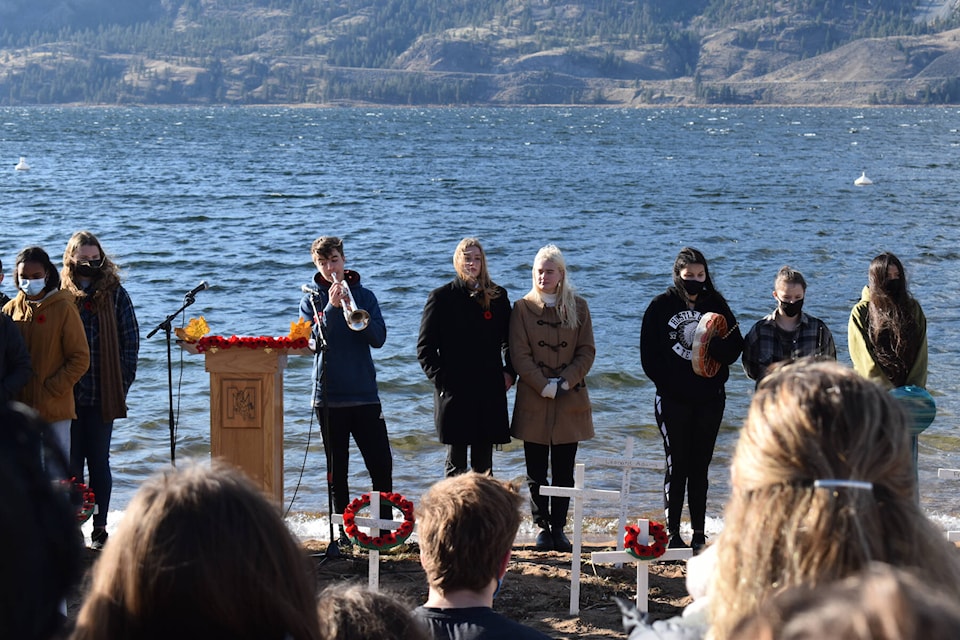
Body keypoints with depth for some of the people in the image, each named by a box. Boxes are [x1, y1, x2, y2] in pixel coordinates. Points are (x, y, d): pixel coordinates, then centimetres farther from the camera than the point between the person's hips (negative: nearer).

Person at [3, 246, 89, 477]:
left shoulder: (64, 308, -4)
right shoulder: (11, 309, 7)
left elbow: (80, 359, -5)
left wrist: (50, 392, -11)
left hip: (55, 408, -4)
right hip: (19, 407, 4)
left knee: (58, 472, 0)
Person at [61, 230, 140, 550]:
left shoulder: (114, 293, 3)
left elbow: (131, 339, 3)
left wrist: (123, 382, -5)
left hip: (103, 394, 0)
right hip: (66, 394, 0)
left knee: (99, 462, 7)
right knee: (70, 463, 4)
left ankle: (100, 529, 14)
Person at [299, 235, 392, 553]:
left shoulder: (364, 295, 8)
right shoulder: (311, 300, 6)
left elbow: (378, 338, -4)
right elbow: (311, 340, -9)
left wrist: (351, 308, -16)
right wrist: (331, 308, -19)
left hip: (364, 394, 0)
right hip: (329, 394, 0)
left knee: (381, 464, -3)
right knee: (336, 468, 5)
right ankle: (343, 532, 13)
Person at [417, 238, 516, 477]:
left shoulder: (497, 296, 9)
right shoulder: (441, 297, 2)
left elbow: (510, 340, 17)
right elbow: (425, 347, 1)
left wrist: (510, 372, 3)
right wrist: (440, 379, -9)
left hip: (489, 391, 3)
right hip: (454, 392, -2)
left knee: (484, 463, 7)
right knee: (456, 462, 1)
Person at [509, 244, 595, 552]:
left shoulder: (578, 307, 6)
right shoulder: (523, 307, 3)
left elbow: (587, 351, 3)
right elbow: (519, 355, -3)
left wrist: (566, 381, -11)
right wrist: (544, 385, -14)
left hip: (570, 400, 1)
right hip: (533, 401, -1)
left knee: (564, 471, 4)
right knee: (536, 472, 3)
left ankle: (559, 527, 11)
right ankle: (542, 527, 13)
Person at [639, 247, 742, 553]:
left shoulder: (716, 304, 5)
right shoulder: (661, 306, 0)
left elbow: (734, 350, 1)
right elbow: (650, 356, -1)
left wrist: (714, 343, -19)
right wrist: (667, 384, -10)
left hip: (710, 399, 2)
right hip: (673, 400, -2)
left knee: (700, 468, 7)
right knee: (677, 467, -1)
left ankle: (699, 533, 12)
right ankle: (673, 533, 4)